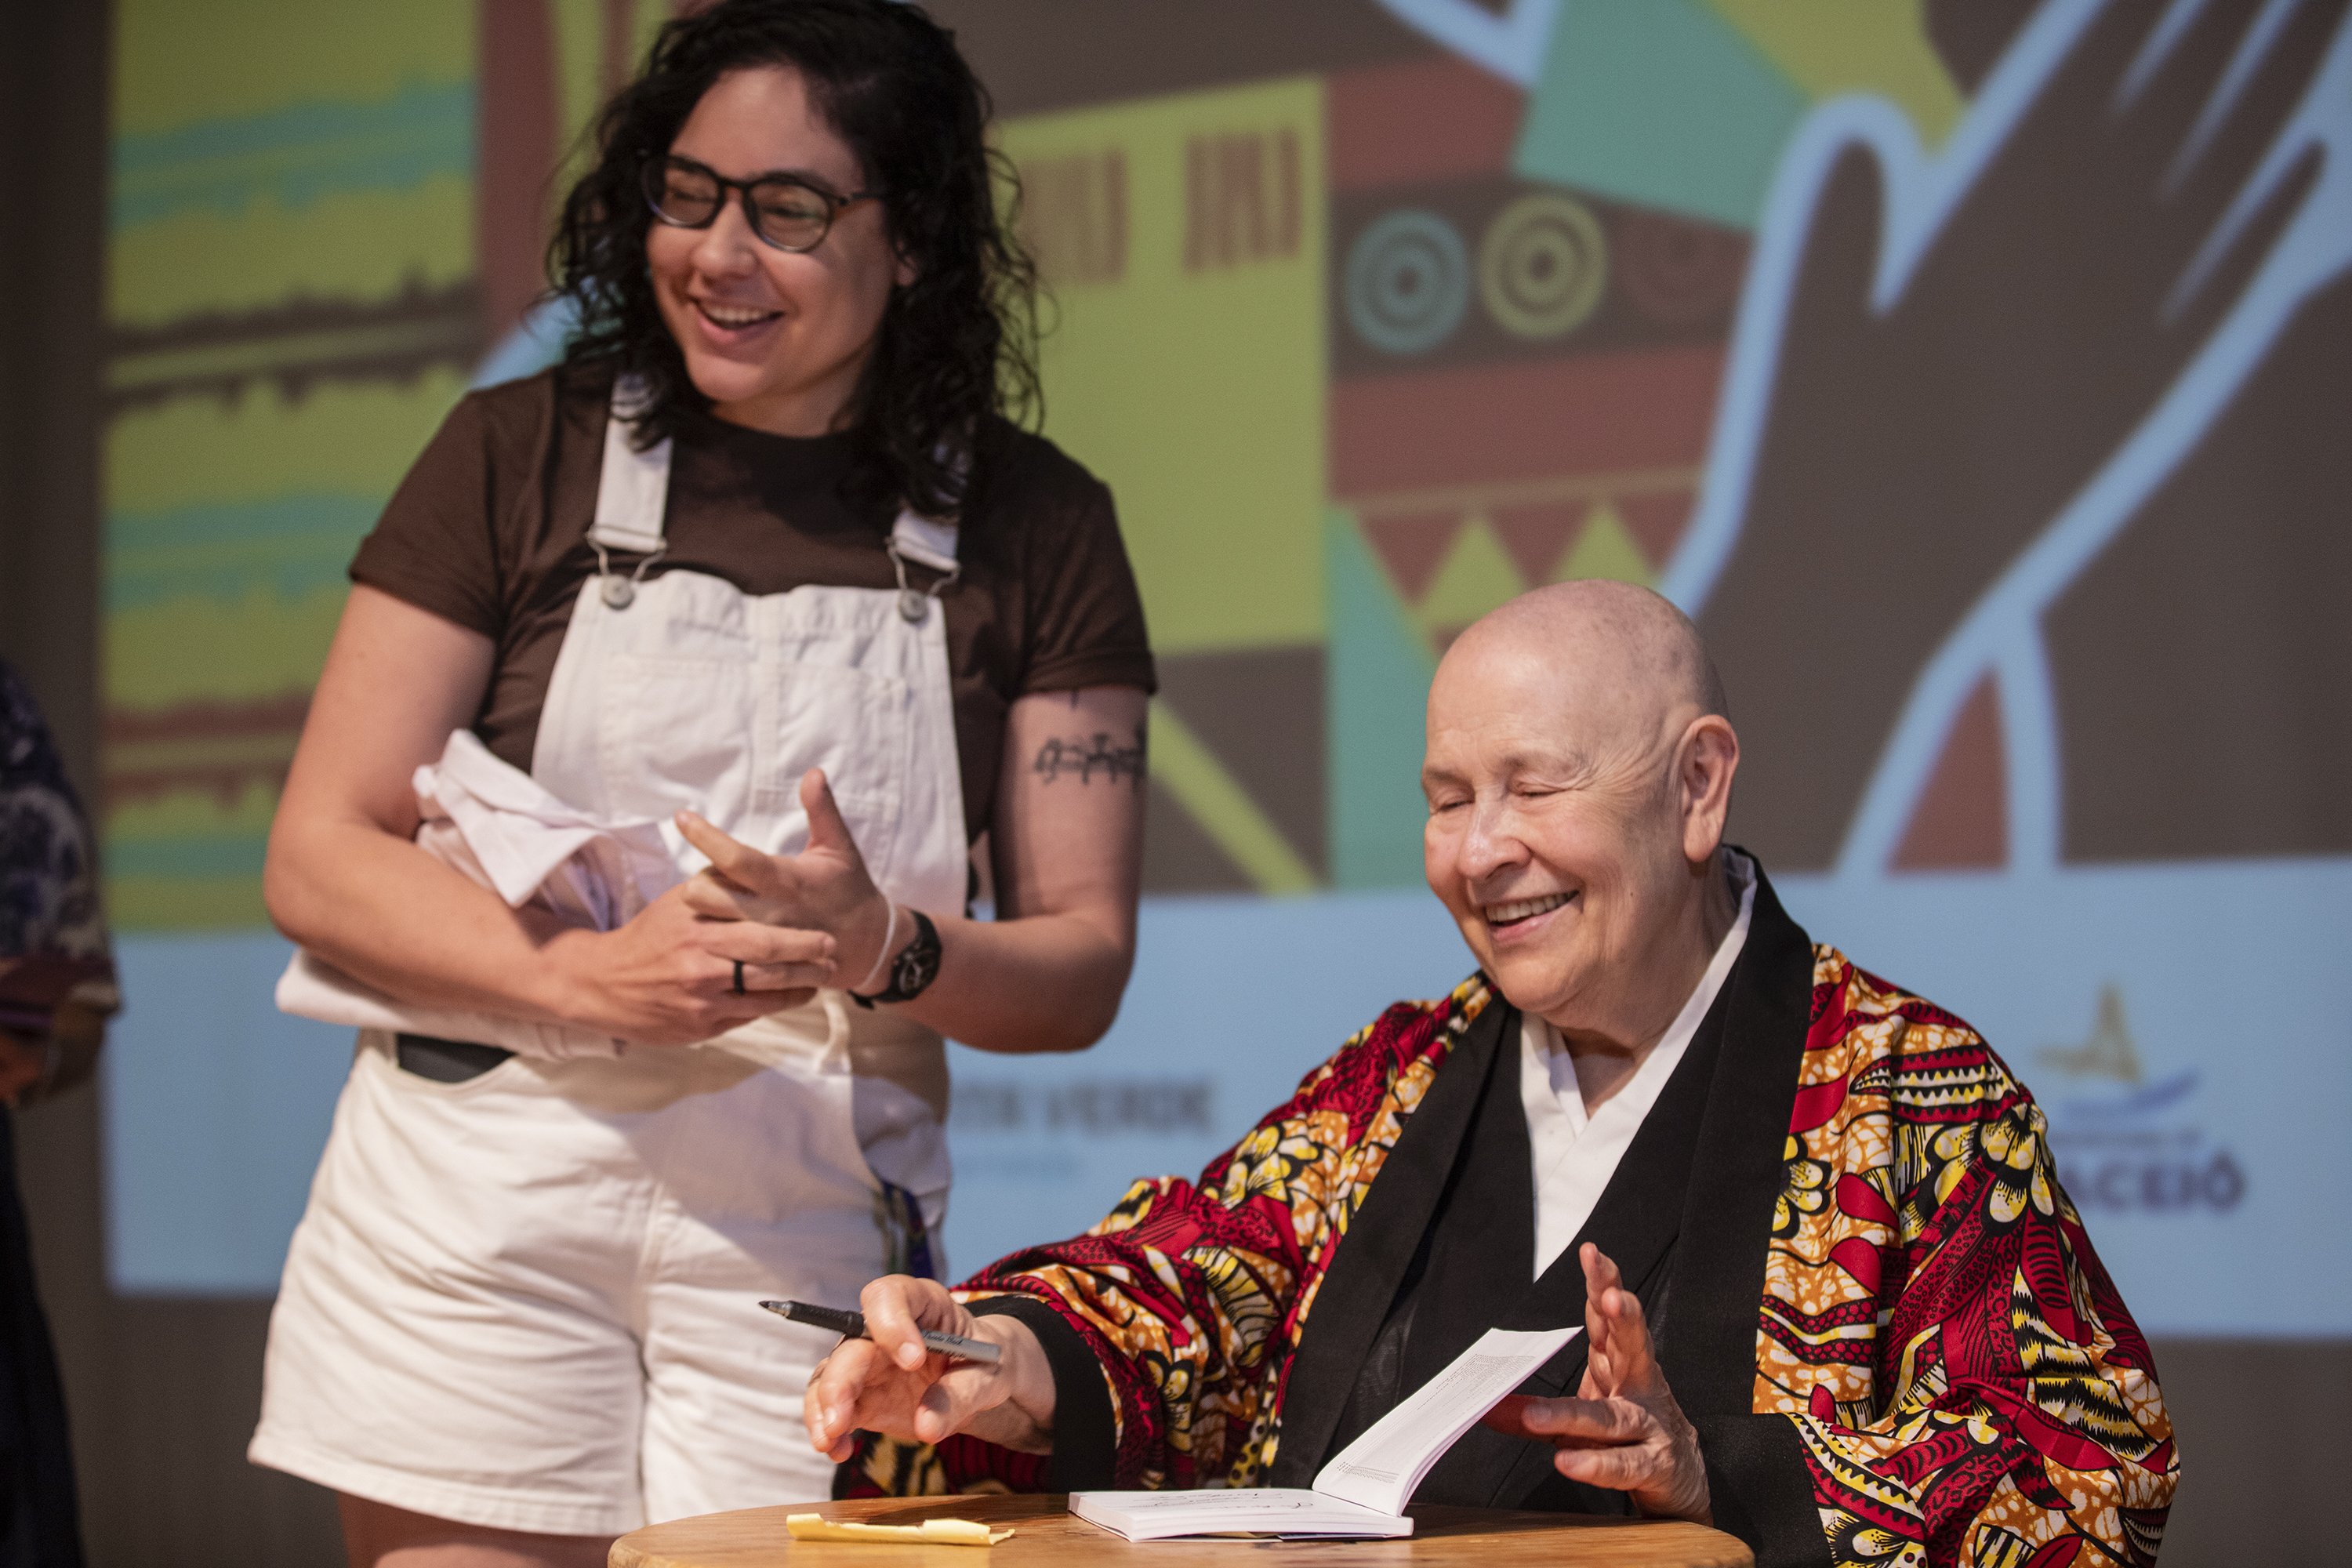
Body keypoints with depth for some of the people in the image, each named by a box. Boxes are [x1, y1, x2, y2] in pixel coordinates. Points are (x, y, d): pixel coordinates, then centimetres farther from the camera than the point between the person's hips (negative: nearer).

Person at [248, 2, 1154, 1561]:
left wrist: (883, 951, -18)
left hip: (810, 1242, 1)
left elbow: (1083, 969, 4)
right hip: (479, 1213, 0)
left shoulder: (1032, 528, 5)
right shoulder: (520, 456, 3)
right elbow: (318, 861, -1)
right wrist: (590, 978, -18)